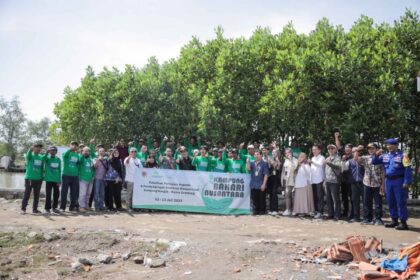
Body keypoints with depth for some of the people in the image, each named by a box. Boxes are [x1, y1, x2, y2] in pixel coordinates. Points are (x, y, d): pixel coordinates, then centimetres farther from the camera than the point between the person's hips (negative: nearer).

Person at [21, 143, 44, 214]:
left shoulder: (41, 157, 10)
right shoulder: (31, 155, -3)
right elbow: (27, 156, -27)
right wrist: (30, 150, -48)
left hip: (38, 179, 5)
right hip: (29, 178, -4)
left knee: (37, 195, 7)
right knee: (27, 194, -1)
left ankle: (35, 209, 16)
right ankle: (23, 209, 9)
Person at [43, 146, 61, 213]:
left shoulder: (58, 159, 8)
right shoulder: (47, 158, 0)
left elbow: (59, 170, 10)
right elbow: (44, 158, -27)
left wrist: (59, 180, 7)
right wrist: (47, 152, -47)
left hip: (56, 180, 3)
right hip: (49, 179, -3)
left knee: (56, 194, 6)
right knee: (48, 194, -1)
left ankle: (54, 207, 19)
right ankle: (47, 208, 10)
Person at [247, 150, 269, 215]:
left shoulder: (264, 163, -3)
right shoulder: (252, 163, 10)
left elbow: (266, 174, -6)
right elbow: (248, 169, -7)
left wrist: (264, 184, -11)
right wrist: (248, 162, -20)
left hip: (261, 185, -4)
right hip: (253, 185, 4)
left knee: (261, 199, 2)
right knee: (254, 199, 7)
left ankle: (262, 211, 12)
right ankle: (255, 210, 18)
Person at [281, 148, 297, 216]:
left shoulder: (294, 160, -6)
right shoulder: (285, 160, 16)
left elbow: (294, 168, -23)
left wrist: (290, 160, -20)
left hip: (290, 180, -8)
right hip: (285, 179, 8)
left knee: (288, 194, -13)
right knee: (287, 195, 11)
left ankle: (288, 210, -10)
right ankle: (291, 209, 18)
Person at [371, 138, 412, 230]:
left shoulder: (402, 155, -6)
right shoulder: (385, 156, 11)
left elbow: (408, 169, -11)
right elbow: (374, 162, 17)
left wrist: (407, 182, -17)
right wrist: (377, 155, -2)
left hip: (399, 181, -6)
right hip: (388, 181, 6)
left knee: (401, 202, -4)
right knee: (390, 202, 11)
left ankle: (403, 222, 2)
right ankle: (394, 220, 21)